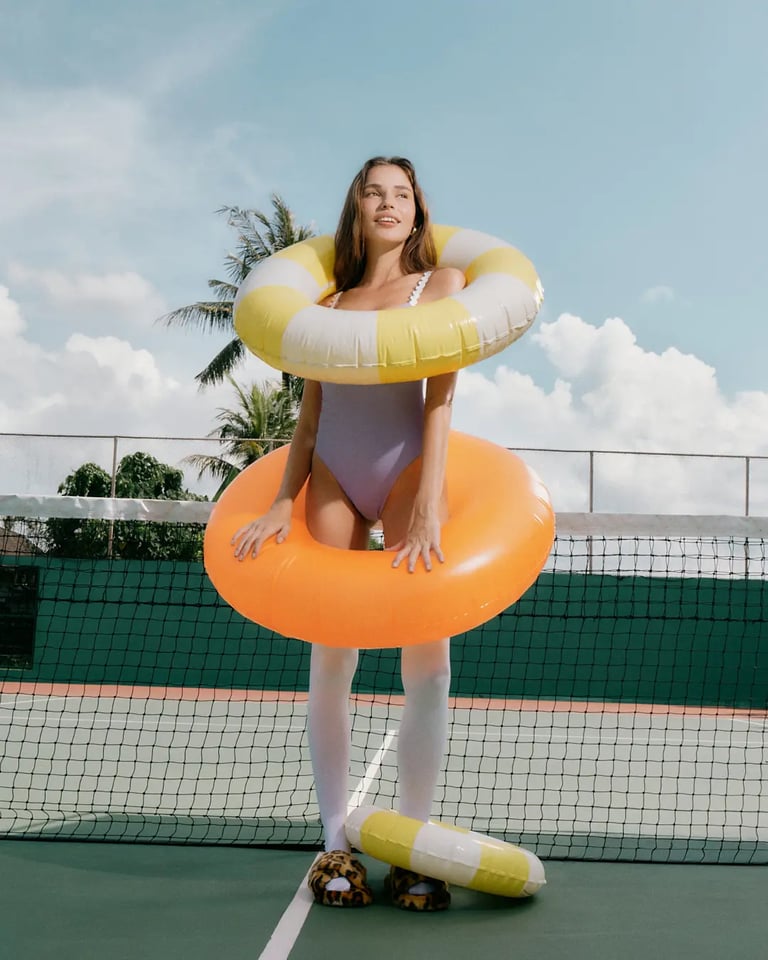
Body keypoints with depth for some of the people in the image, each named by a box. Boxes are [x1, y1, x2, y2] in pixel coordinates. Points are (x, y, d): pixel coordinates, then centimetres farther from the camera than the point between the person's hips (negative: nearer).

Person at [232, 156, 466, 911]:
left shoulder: (442, 283, 7)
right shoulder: (329, 304, 17)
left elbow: (441, 397, -5)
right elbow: (310, 415, 13)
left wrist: (429, 503, -16)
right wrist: (282, 503, 1)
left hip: (406, 469, -3)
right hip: (332, 479, 3)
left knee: (425, 659, -9)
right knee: (329, 662, -2)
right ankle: (337, 844, 4)